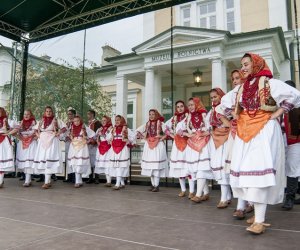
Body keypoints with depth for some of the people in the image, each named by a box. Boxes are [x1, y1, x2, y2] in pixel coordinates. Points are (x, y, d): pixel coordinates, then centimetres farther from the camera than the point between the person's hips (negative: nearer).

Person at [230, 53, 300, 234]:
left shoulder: (268, 83, -6)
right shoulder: (243, 87, 14)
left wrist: (277, 114, -9)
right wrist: (238, 120, 18)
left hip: (264, 130, -7)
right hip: (246, 132, 7)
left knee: (259, 170, -14)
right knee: (248, 170, 5)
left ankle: (260, 220, -12)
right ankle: (258, 213, 16)